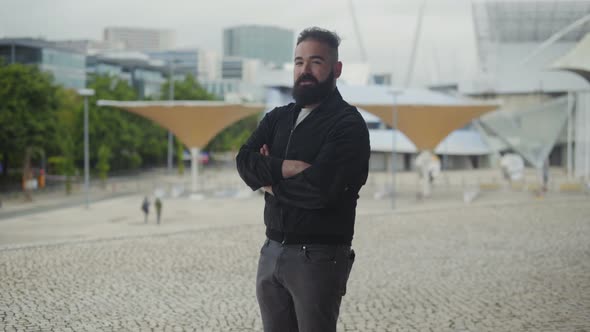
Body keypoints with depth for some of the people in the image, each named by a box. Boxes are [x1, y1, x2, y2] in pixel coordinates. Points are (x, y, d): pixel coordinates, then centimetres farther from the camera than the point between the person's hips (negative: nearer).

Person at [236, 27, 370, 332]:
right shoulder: (278, 118, 12)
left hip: (318, 258, -6)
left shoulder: (348, 124, -9)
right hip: (271, 252, 6)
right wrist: (285, 168, -18)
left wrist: (270, 181, -5)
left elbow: (319, 187, -21)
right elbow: (244, 161, -2)